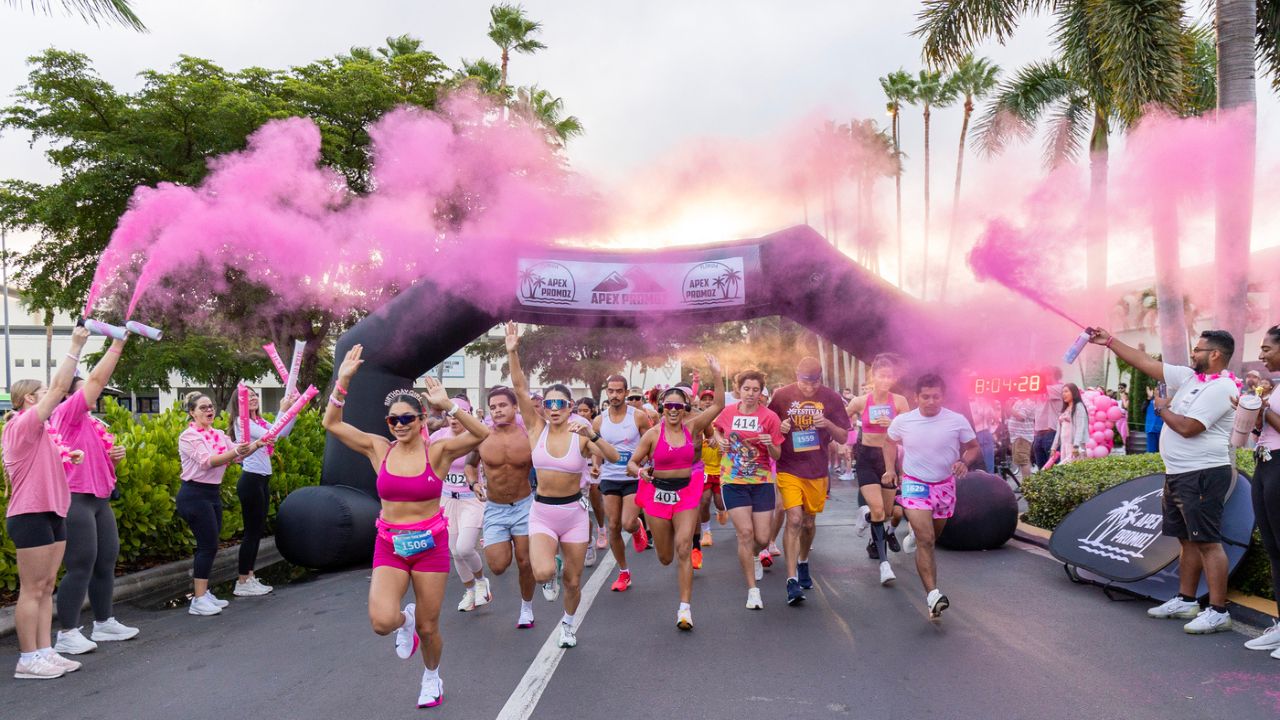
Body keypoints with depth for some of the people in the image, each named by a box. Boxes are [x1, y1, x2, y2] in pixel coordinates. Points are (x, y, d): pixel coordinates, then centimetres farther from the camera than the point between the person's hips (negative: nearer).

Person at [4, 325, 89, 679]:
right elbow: (59, 388, -18)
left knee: (46, 587, 10)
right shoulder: (23, 424, -11)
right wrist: (76, 346, -16)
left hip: (51, 514, 10)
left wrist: (67, 457, 11)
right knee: (32, 589, -5)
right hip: (31, 516, -10)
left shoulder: (39, 430, 17)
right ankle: (27, 660, 1)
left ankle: (45, 652, 15)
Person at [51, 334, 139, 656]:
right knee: (81, 567, -7)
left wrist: (116, 455, 7)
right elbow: (97, 379, -15)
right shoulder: (66, 414, -8)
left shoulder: (92, 424, 17)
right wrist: (117, 343, -12)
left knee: (106, 563, 13)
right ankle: (67, 634, 2)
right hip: (76, 501, -9)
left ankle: (104, 623, 24)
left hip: (100, 500, 9)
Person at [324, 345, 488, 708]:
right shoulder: (379, 449, -1)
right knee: (382, 621, -20)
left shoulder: (437, 451, -8)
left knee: (428, 628, 9)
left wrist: (448, 406, -31)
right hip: (389, 545, 1)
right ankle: (404, 621, 18)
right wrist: (343, 381, -15)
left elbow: (482, 434, -22)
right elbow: (332, 423, -5)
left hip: (430, 545, -1)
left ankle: (432, 676, 42)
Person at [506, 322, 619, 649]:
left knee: (573, 580, 10)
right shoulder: (537, 428, -4)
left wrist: (593, 435, -36)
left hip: (574, 512, 0)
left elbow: (613, 457, -21)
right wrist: (512, 352, -22)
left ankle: (568, 623, 41)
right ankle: (550, 561, 15)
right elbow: (520, 388, -12)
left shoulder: (581, 435, -7)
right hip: (542, 512, 0)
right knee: (543, 573, -24)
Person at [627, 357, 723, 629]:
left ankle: (685, 608, -8)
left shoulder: (691, 428, -2)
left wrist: (716, 375, -19)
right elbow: (631, 463, 0)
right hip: (658, 493, 0)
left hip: (686, 493, 0)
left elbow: (718, 405, -9)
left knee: (684, 549, -14)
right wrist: (640, 471, -23)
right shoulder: (653, 434, -6)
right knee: (665, 558, 10)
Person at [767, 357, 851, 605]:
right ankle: (792, 580, -13)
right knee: (794, 520, -15)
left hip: (818, 471, 2)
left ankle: (803, 563, 42)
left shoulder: (831, 398, -2)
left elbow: (843, 438, 3)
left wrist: (828, 424, -18)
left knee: (809, 522, 15)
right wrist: (779, 428, -16)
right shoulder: (782, 396, -5)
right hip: (789, 470, -2)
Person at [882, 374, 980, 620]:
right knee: (925, 540, -16)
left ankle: (915, 532, 52)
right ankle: (933, 594, -22)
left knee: (931, 538, 17)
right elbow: (890, 442, 13)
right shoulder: (902, 421, -7)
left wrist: (964, 462, -17)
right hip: (915, 484, -2)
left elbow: (974, 447, 4)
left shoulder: (957, 421, -10)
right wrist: (890, 469, 2)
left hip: (945, 486, 2)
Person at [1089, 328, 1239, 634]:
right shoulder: (1189, 377, 11)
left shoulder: (1221, 388, -15)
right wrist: (1109, 341, 15)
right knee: (1188, 539, 15)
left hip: (1203, 475, -9)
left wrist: (1161, 408, -4)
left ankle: (1218, 612, -4)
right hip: (1178, 474, 9)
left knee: (1207, 542, -8)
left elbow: (1187, 427, -22)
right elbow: (1146, 362, 15)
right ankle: (1185, 601, 23)